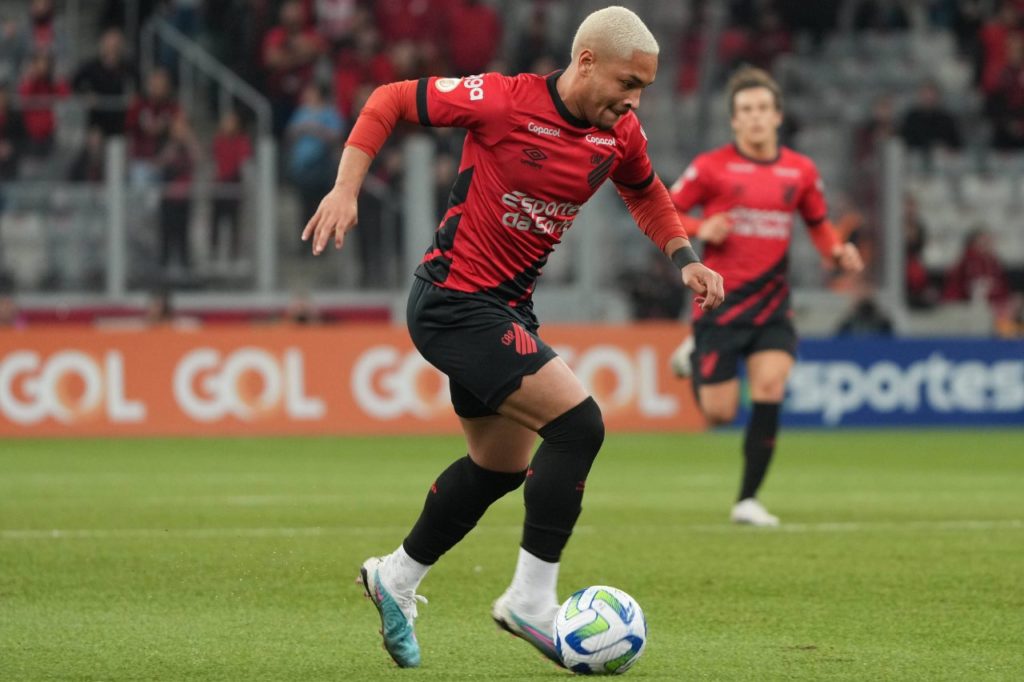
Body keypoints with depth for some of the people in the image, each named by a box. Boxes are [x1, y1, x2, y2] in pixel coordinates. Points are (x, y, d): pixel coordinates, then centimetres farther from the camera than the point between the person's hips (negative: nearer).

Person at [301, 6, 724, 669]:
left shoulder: (620, 135, 0)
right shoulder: (504, 101, -20)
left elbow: (647, 193, 22)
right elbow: (388, 101, -10)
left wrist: (686, 259, 7)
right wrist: (346, 190, -16)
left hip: (508, 308, 9)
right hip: (454, 303, -9)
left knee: (501, 465, 19)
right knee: (578, 423, -18)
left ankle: (397, 578, 38)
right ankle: (531, 598, -10)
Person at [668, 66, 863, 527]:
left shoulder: (801, 171, 5)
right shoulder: (711, 167, -5)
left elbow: (818, 224, 19)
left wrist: (839, 252, -2)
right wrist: (700, 230, -18)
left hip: (771, 302, 2)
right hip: (720, 302, -2)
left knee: (770, 386, -18)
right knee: (720, 414, -1)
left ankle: (748, 500, -6)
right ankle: (694, 358, 36)